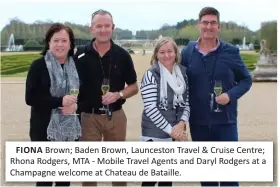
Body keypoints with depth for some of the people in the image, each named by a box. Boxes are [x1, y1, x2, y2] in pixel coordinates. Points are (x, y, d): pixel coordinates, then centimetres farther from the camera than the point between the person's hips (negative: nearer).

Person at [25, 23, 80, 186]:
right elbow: (30, 98, -12)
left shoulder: (77, 65, 6)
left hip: (71, 129, 4)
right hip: (45, 129, -4)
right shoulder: (38, 65, -6)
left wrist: (75, 105, -13)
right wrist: (60, 101, -21)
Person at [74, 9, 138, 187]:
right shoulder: (80, 55, -3)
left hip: (116, 116, 1)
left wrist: (118, 94, -14)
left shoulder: (122, 55, -1)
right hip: (88, 116, -1)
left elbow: (134, 87, 5)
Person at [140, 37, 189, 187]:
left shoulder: (183, 73, 6)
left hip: (176, 132, 5)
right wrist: (169, 129, -15)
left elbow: (187, 102, 7)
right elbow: (150, 108, -16)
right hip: (155, 133, -5)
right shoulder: (151, 75, -10)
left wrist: (182, 123, -11)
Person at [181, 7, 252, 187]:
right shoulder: (187, 52, 2)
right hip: (198, 122, 2)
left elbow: (246, 80, 4)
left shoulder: (231, 52, -3)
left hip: (225, 120, -2)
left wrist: (231, 95, -16)